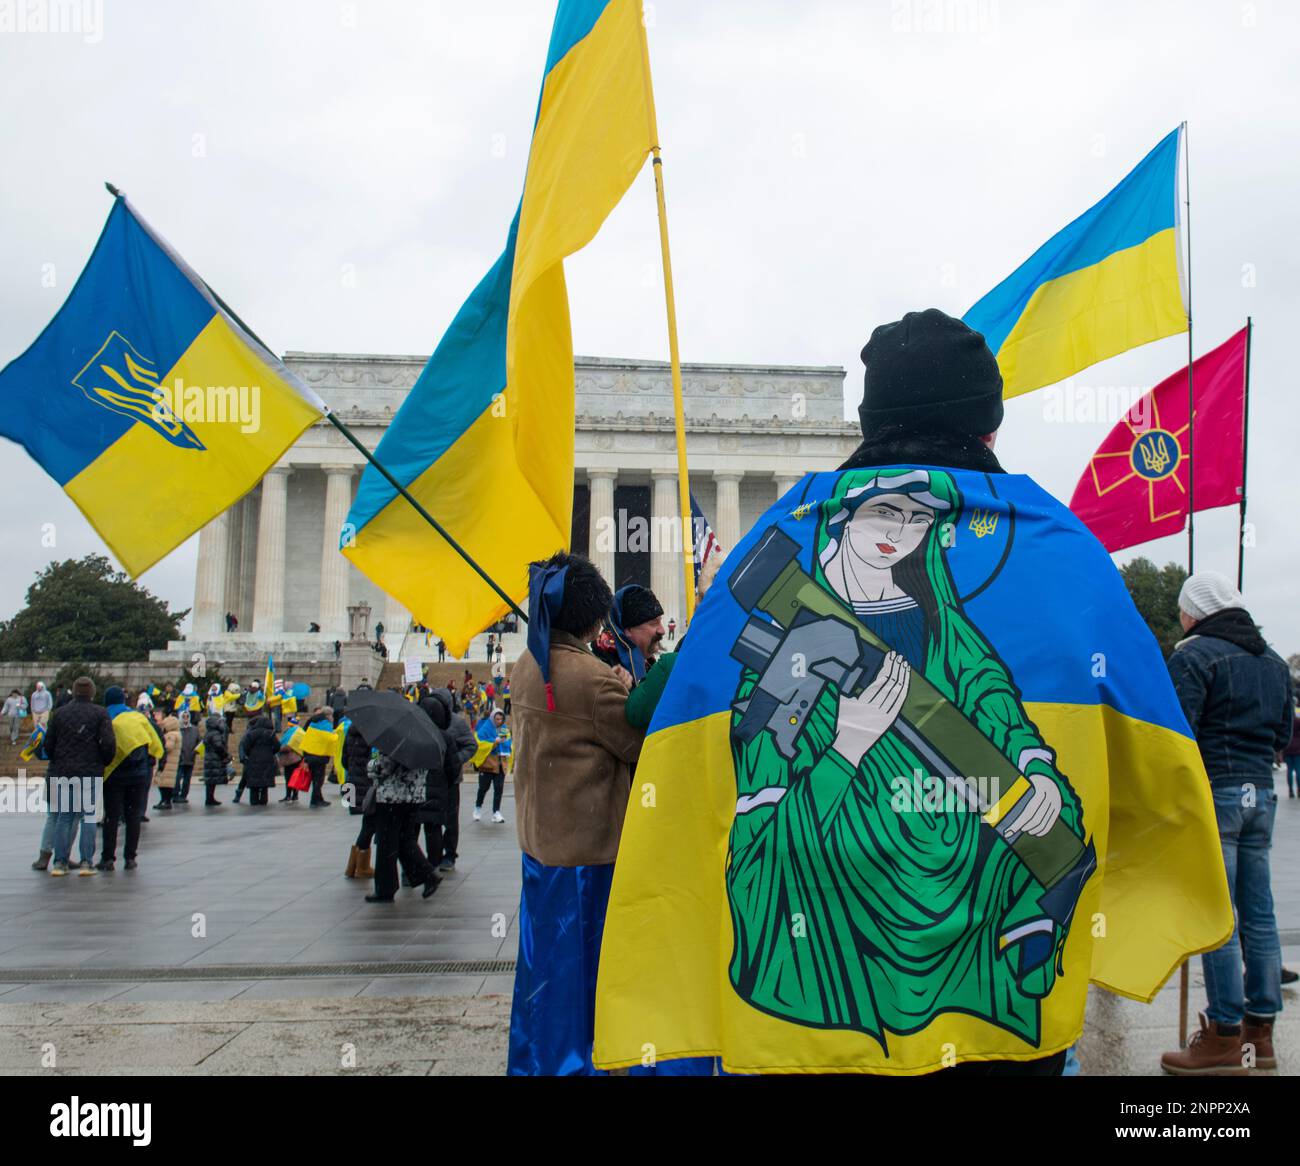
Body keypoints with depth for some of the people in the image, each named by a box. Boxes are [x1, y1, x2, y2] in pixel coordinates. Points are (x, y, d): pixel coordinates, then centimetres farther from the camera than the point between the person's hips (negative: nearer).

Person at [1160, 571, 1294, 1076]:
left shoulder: (1194, 655, -9)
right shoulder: (1273, 660, 16)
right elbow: (1283, 734, 19)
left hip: (1212, 794, -8)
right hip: (1261, 795, 8)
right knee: (1258, 916, 11)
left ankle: (1225, 1038, -2)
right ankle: (1260, 1032, 18)